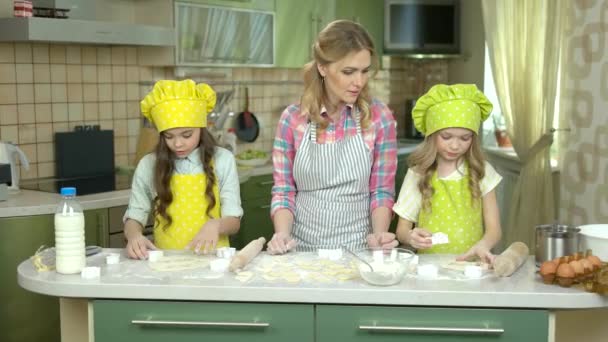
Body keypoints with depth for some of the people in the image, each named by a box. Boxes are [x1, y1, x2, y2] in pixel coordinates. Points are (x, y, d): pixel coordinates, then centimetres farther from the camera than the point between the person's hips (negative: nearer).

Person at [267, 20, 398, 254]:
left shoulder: (379, 117, -2)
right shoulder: (292, 118, -1)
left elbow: (381, 190, 2)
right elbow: (284, 190, 3)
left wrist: (379, 233, -15)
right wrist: (282, 234, -14)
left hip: (357, 248, -1)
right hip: (302, 248, 1)